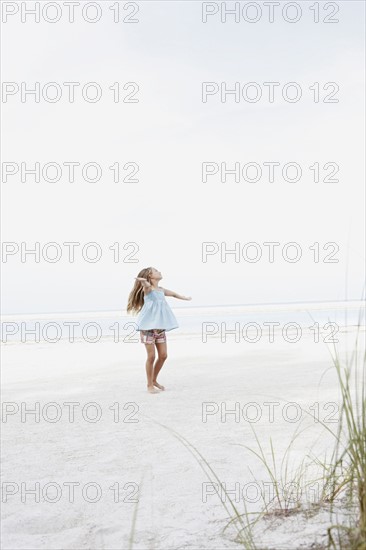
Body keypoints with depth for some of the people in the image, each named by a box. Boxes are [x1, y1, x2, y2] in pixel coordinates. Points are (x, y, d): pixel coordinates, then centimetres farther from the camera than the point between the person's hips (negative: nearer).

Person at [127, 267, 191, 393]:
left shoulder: (161, 290, 14)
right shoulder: (147, 288, -7)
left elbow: (173, 294, 34)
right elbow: (146, 284, -32)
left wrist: (185, 297, 52)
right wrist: (143, 280, -57)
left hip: (160, 328, 7)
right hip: (148, 327, -7)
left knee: (163, 355, 5)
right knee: (151, 356, -6)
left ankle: (154, 380, 25)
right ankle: (149, 385, 8)